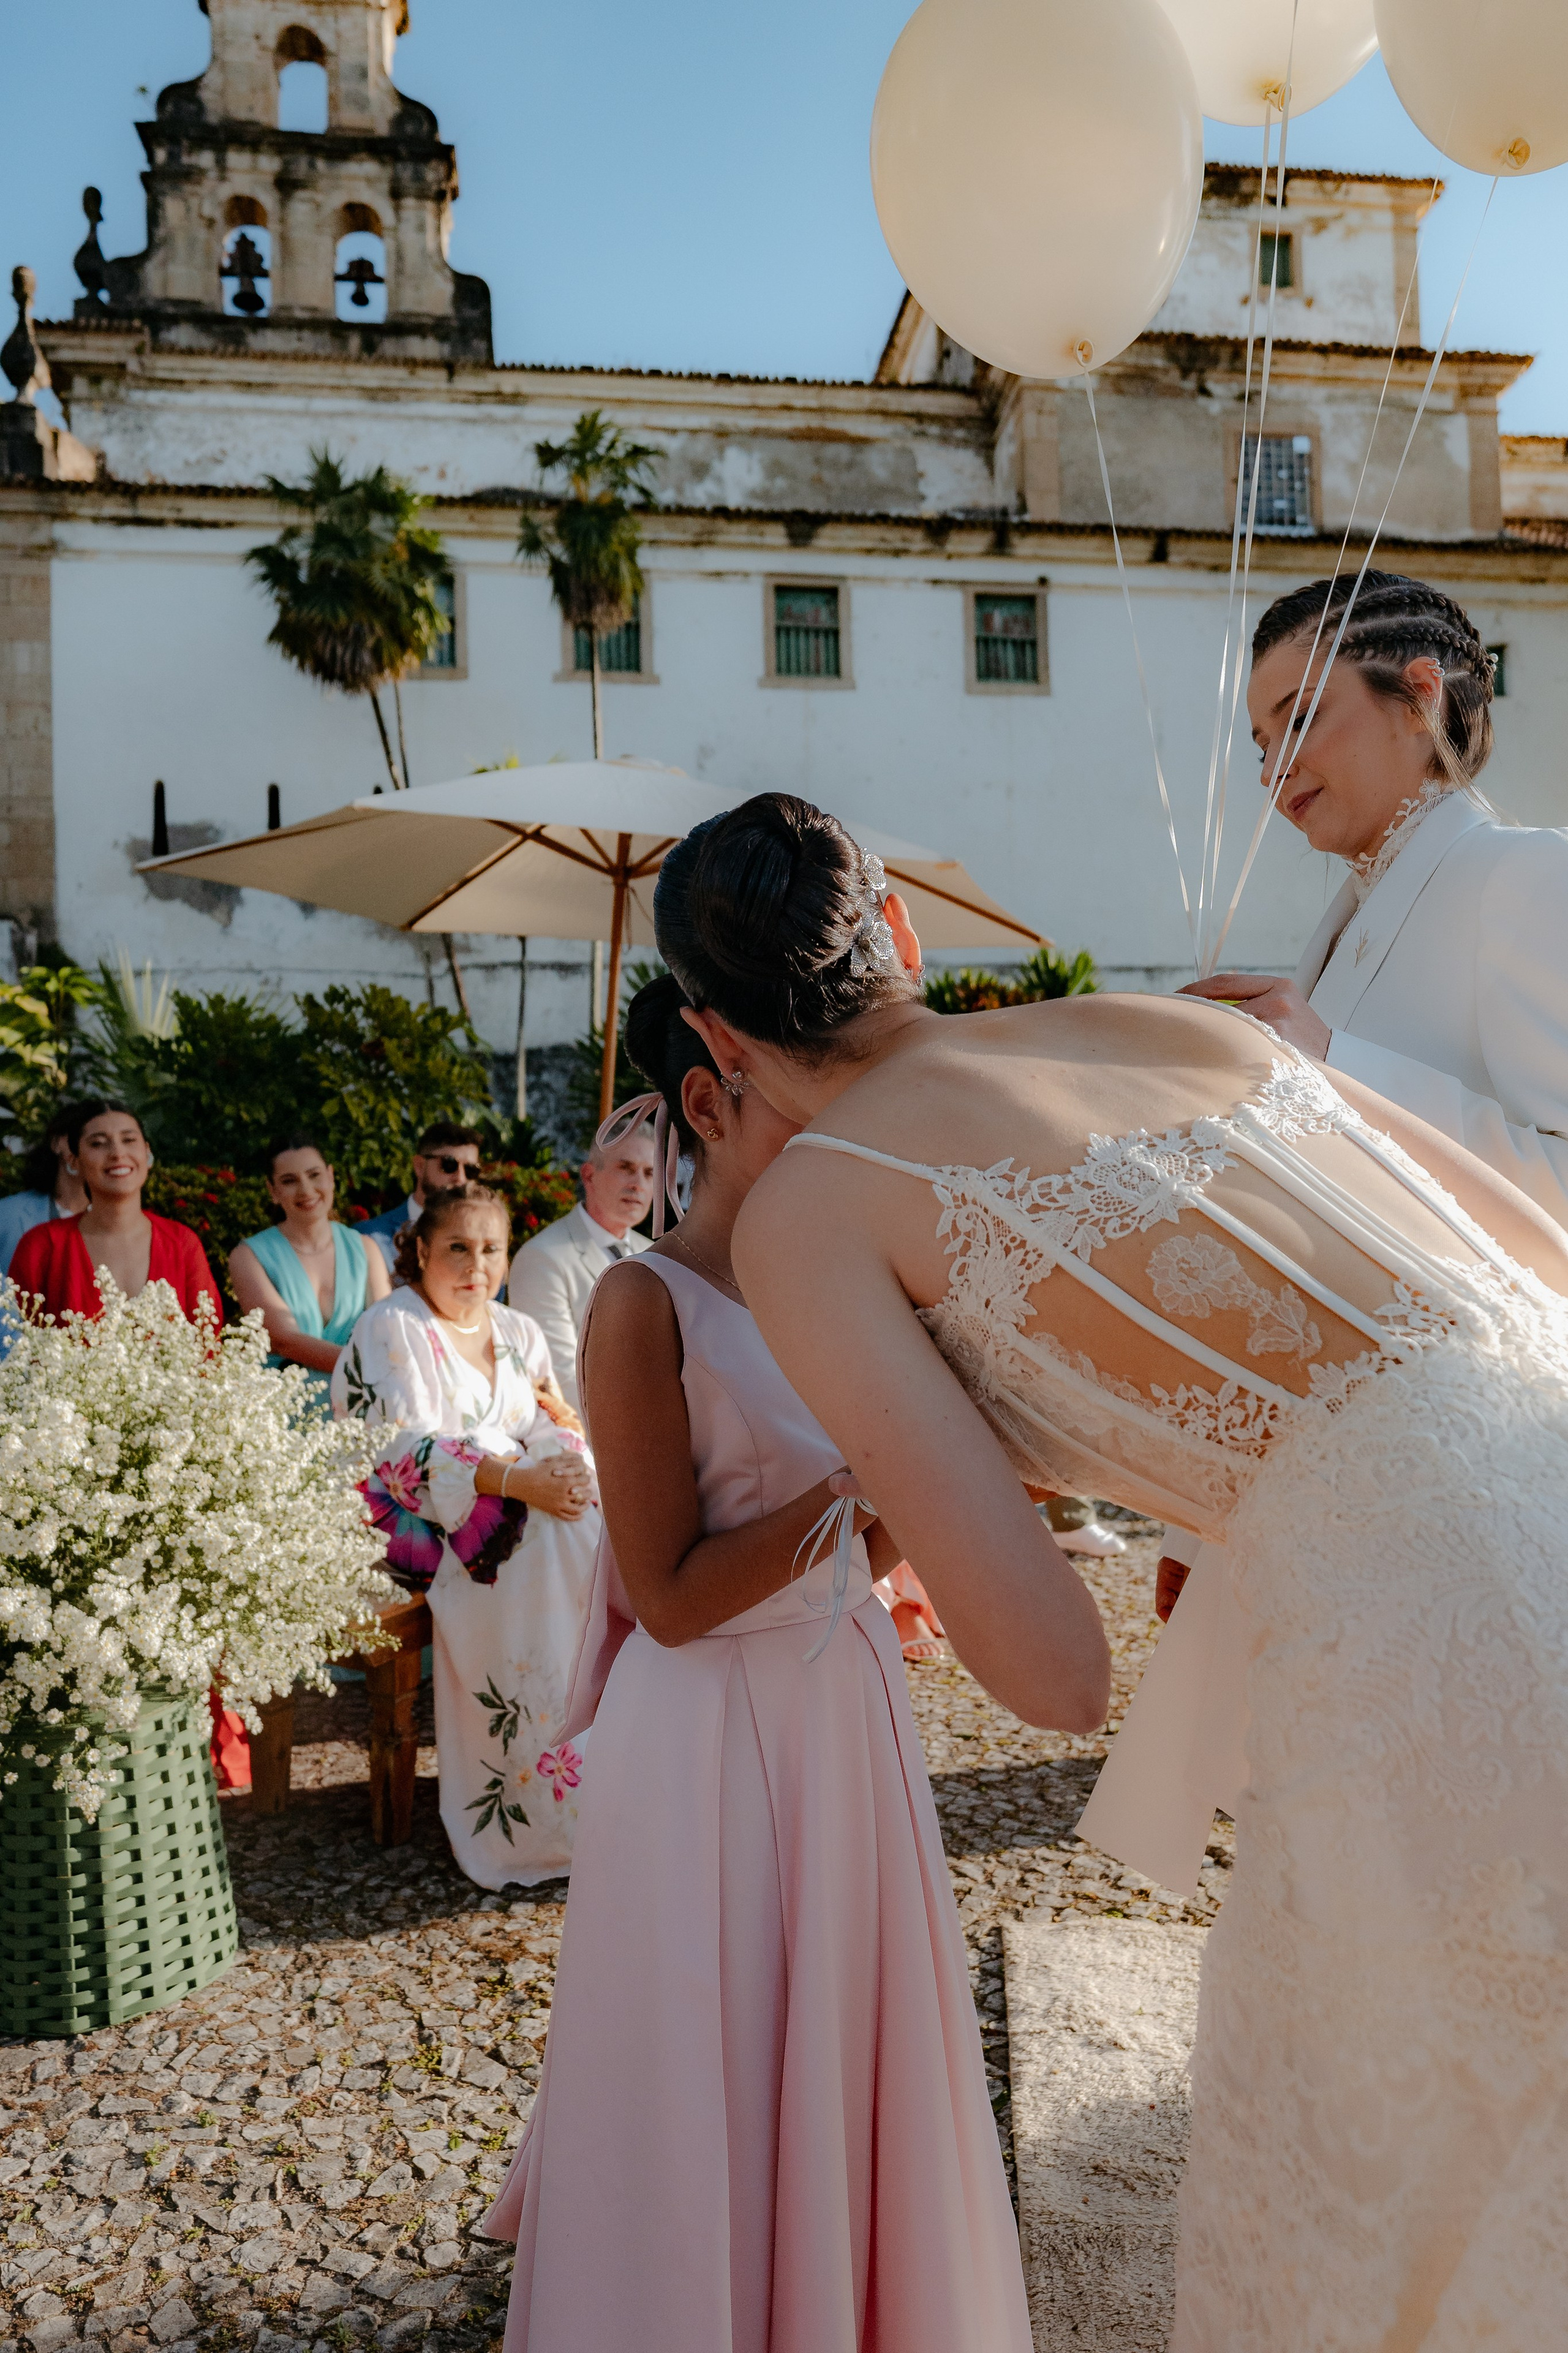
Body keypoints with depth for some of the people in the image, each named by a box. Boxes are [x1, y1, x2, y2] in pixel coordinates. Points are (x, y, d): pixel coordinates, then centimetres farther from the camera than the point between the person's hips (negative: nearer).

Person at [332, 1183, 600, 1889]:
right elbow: (405, 1453, -15)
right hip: (423, 1523, -6)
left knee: (598, 1530, -23)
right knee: (550, 1546, -29)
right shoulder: (391, 1328, -4)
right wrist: (516, 1481, -26)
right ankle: (555, 1806, -22)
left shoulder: (520, 1333, 17)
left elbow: (552, 1435, 13)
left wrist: (571, 1465, -12)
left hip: (527, 1505, 6)